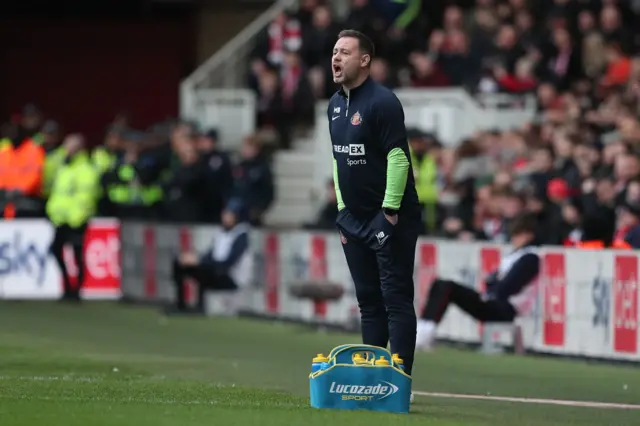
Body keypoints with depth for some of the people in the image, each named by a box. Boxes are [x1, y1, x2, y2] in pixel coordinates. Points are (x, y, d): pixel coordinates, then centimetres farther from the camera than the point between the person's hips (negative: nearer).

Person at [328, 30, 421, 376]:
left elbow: (398, 157, -18)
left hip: (390, 219, -8)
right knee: (368, 301, 11)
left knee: (396, 299, -7)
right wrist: (343, 210, 15)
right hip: (355, 220, 8)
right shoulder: (335, 105, 12)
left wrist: (390, 212, -19)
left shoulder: (382, 101, -14)